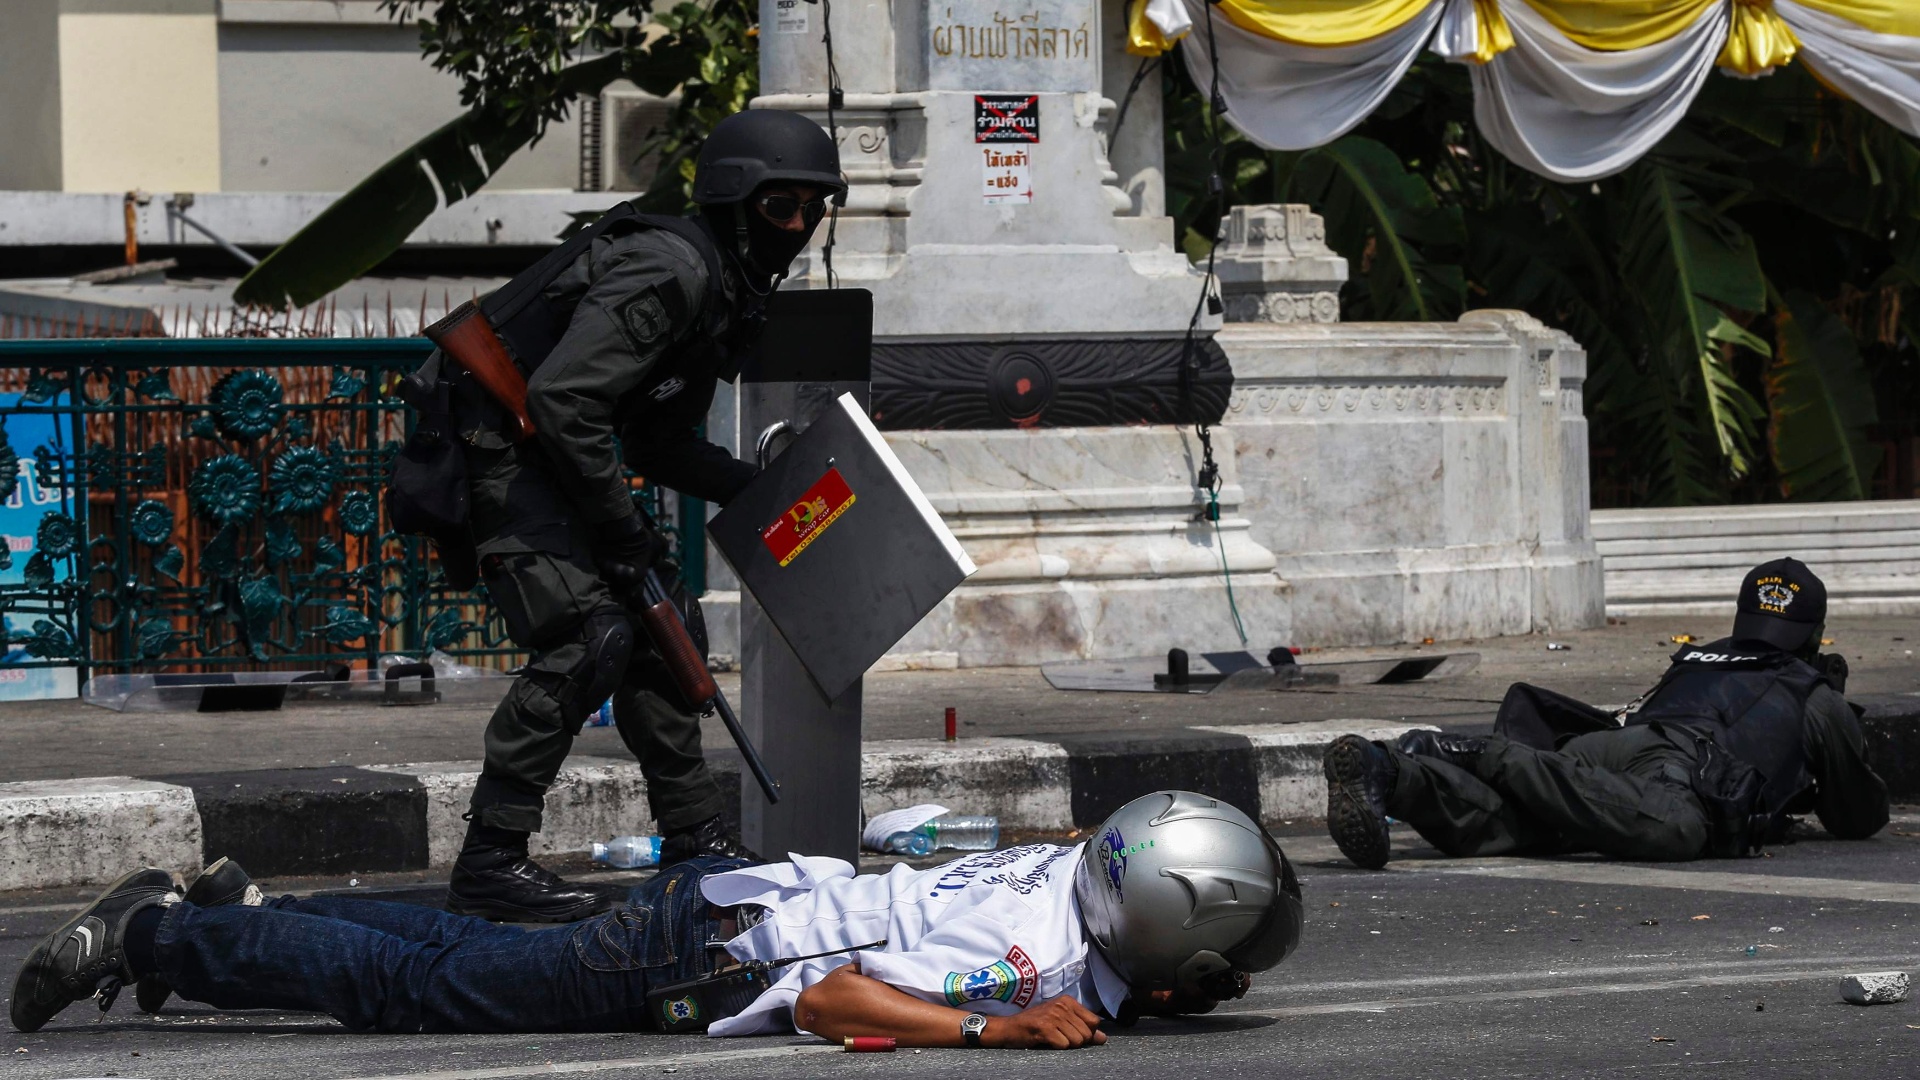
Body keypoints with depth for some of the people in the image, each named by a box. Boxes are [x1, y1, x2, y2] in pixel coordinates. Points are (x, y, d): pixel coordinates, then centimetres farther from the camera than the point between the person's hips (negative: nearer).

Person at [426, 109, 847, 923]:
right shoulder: (671, 271, -20)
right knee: (589, 636, -20)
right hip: (495, 450, -11)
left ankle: (694, 835, 26)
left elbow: (660, 444, 20)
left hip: (546, 458, 11)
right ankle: (489, 863, -19)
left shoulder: (727, 294, 13)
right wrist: (623, 531, -21)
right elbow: (563, 398, -28)